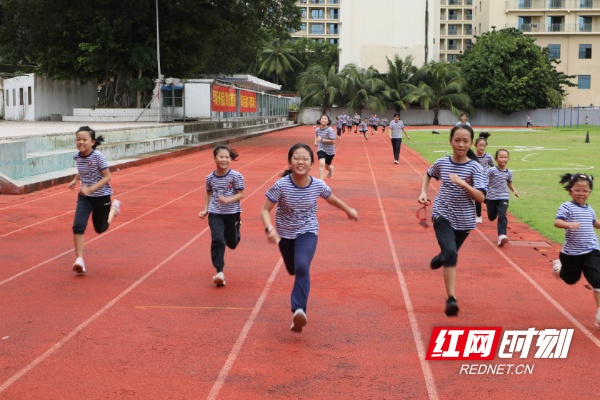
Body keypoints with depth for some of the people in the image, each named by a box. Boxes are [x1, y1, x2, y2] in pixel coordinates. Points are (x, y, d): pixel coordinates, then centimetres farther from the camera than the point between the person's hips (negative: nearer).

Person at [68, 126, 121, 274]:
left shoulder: (98, 156, -20)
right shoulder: (77, 157, -4)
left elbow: (107, 177, -18)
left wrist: (91, 189, -26)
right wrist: (75, 180, 2)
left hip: (101, 196, -3)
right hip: (84, 196, 3)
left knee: (100, 228, 15)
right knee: (78, 226, -17)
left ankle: (113, 207, 43)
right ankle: (79, 259, -12)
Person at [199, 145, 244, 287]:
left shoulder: (236, 176, -12)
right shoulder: (210, 178, -2)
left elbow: (240, 194, -10)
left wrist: (228, 200, -26)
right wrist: (205, 210, 4)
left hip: (232, 213, -1)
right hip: (215, 213, 1)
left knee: (232, 243, 13)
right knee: (217, 240, -16)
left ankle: (236, 228, 51)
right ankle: (219, 272, -12)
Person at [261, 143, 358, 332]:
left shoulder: (318, 185, -18)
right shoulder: (281, 185, -24)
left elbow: (332, 199, 4)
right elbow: (265, 210, -17)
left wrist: (349, 210, 21)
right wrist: (270, 229, -36)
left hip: (308, 232, -1)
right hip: (285, 233, 1)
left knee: (302, 267, -26)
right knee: (293, 270, 19)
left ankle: (299, 311, -31)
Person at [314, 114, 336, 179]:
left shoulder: (330, 130, -19)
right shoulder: (317, 129, -4)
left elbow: (333, 141, -23)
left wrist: (322, 139, -27)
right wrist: (316, 141, 3)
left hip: (330, 151, -2)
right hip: (321, 149, 2)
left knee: (327, 167, 17)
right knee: (321, 164, -24)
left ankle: (331, 168, 56)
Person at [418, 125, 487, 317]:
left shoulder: (475, 168, -11)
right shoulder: (441, 163, -3)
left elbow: (481, 197, -20)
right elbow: (428, 174, 20)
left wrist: (463, 183, -32)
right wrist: (423, 192, 5)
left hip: (464, 220, 1)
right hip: (442, 216, -1)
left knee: (450, 253, 21)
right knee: (451, 254, -21)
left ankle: (440, 257, 59)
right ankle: (451, 299, -21)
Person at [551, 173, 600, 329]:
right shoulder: (567, 207, -12)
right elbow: (557, 222, -26)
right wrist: (568, 224, -44)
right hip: (572, 253, -3)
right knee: (571, 279, 19)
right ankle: (559, 266, 52)